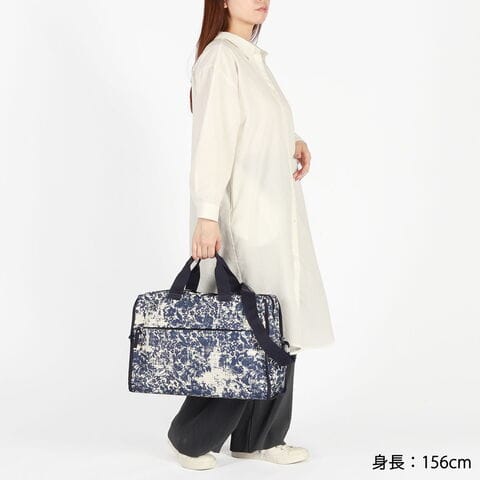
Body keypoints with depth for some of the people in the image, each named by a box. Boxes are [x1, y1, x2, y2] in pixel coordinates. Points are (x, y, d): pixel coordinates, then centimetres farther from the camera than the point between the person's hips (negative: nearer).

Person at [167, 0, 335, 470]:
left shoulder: (253, 57, 16)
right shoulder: (221, 56, -11)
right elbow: (212, 138, -20)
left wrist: (293, 143, 6)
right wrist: (206, 215, -26)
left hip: (272, 218, 9)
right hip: (242, 220, -9)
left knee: (278, 330, 10)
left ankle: (259, 437, 21)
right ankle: (190, 436, 13)